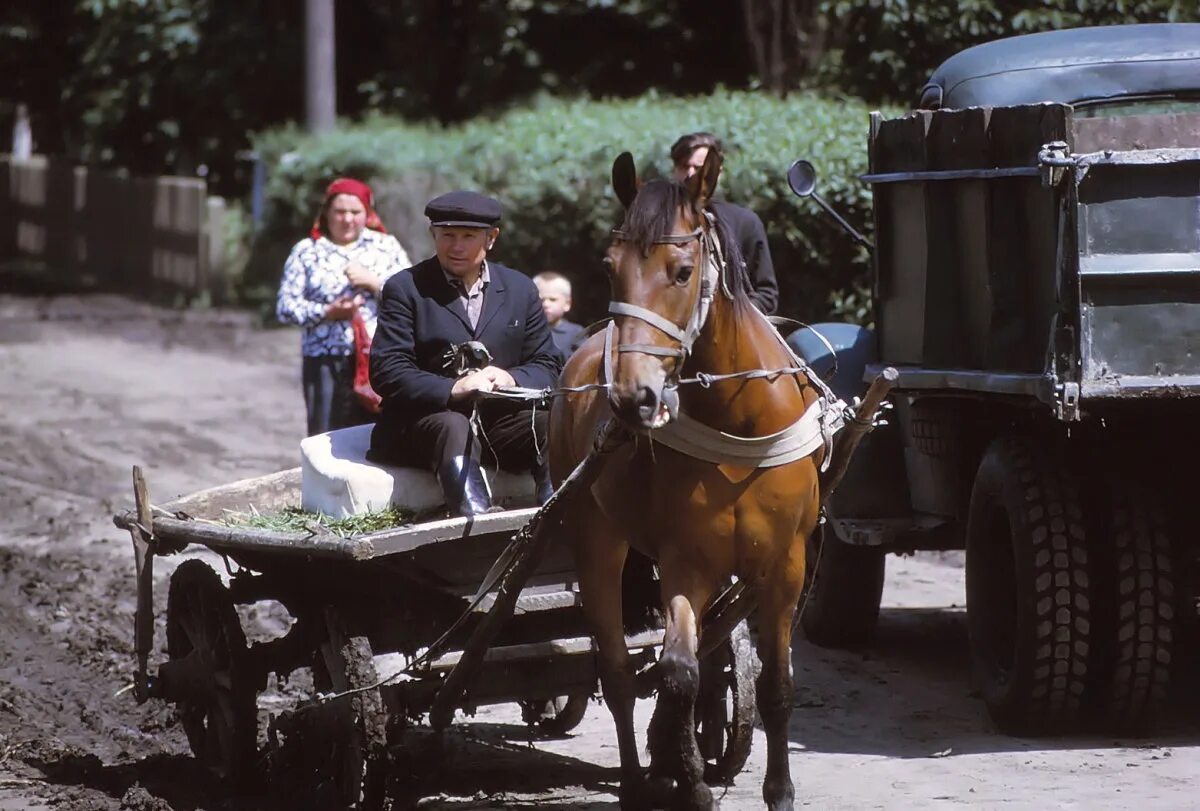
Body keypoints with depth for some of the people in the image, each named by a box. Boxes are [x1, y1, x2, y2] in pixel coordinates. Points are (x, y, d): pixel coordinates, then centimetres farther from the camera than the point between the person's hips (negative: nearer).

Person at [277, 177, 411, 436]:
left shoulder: (386, 246, 11)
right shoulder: (306, 251, 9)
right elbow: (285, 307, 3)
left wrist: (374, 283, -10)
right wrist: (328, 312, -10)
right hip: (325, 363, 0)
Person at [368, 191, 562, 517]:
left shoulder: (520, 289, 14)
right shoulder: (405, 289, 3)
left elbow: (548, 366, 12)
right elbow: (386, 371, -8)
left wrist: (511, 378, -13)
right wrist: (452, 389, -24)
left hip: (500, 420, 4)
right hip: (422, 420, -4)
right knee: (453, 427, -36)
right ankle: (474, 517, -58)